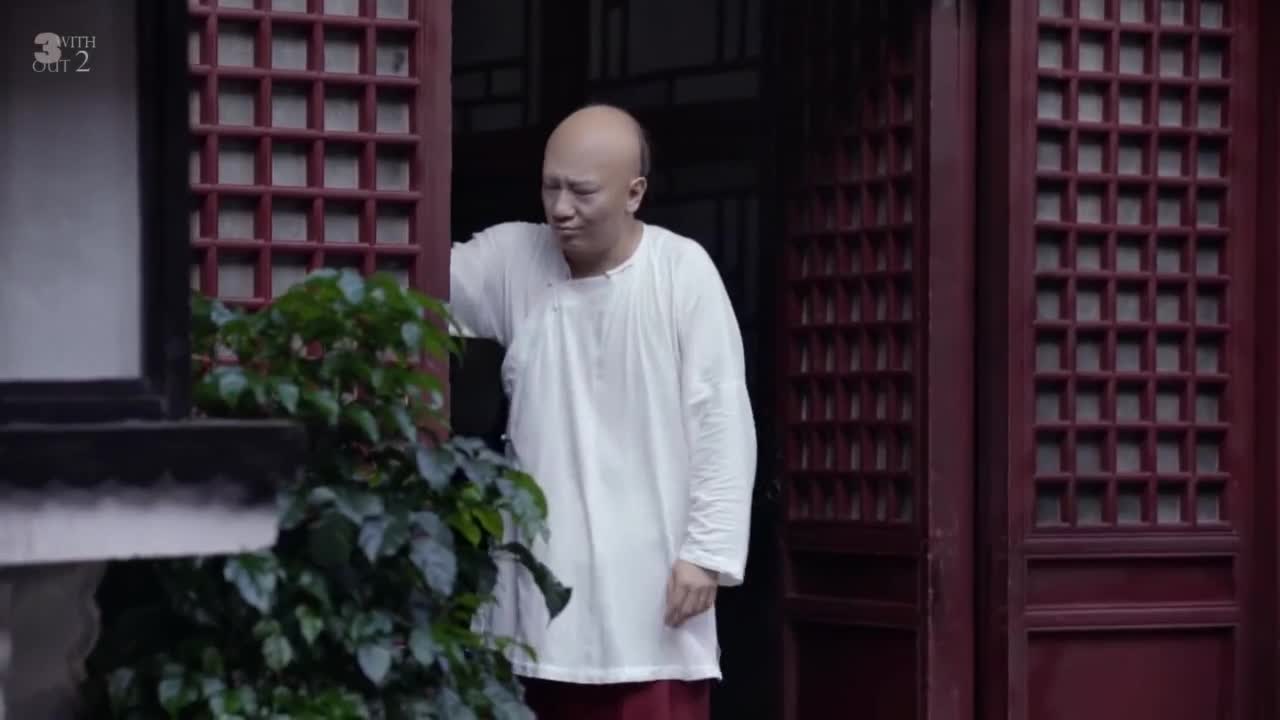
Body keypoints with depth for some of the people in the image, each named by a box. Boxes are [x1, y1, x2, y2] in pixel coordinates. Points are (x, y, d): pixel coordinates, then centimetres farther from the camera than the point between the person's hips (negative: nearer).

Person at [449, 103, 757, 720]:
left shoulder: (682, 271, -7)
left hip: (649, 574, -4)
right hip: (541, 566, 4)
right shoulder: (510, 259, 3)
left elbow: (721, 422, -7)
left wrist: (709, 548, -11)